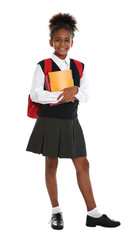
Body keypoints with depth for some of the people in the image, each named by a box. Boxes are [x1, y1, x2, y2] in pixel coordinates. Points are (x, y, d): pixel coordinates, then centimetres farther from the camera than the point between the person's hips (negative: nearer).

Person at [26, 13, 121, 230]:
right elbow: (35, 94, -12)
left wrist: (74, 91, -20)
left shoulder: (79, 67, 7)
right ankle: (56, 212, 19)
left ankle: (93, 214, 9)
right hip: (49, 122, -4)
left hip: (71, 122, 4)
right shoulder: (43, 66, -5)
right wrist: (62, 95, -20)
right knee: (51, 165, 6)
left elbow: (86, 95, 2)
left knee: (83, 165, 3)